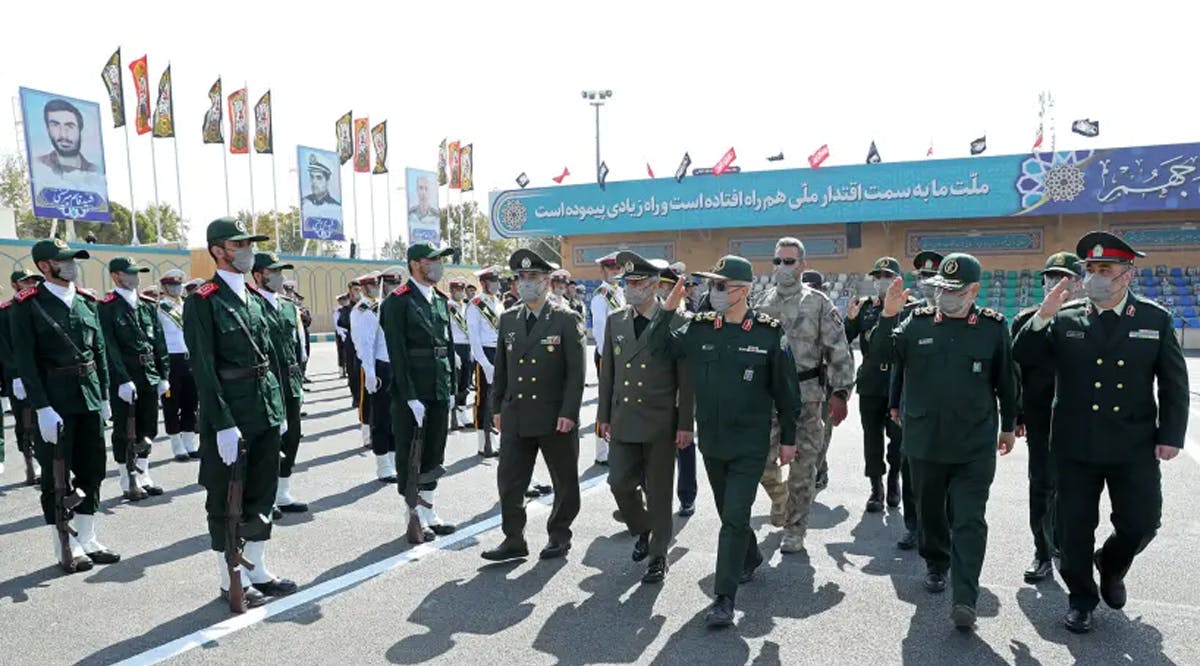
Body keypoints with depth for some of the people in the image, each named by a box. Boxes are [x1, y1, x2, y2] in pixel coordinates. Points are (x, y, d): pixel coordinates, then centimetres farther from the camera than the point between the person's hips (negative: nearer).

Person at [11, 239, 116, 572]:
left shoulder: (87, 301, 9)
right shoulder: (27, 305, -8)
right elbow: (25, 361, -12)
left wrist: (104, 396, 10)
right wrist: (42, 409, -17)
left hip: (89, 398, 6)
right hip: (54, 402, -5)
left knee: (92, 470, 11)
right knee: (57, 476, 5)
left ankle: (87, 540, 25)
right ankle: (65, 549, 17)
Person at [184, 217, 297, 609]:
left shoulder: (255, 299, 12)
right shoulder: (202, 302, -10)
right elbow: (204, 368, -15)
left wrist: (279, 408, 13)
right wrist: (223, 424, -19)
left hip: (265, 409, 8)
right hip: (229, 411, -7)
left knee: (262, 493, 15)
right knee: (227, 500, 7)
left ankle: (257, 571, 29)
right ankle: (232, 581, 21)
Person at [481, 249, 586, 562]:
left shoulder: (567, 320, -7)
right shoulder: (508, 319, 8)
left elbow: (576, 372, -10)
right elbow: (501, 368, 13)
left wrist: (568, 413, -15)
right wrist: (497, 407, 10)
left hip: (555, 417, -4)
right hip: (515, 416, 4)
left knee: (564, 481, 10)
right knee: (509, 480, 4)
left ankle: (559, 536, 28)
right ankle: (514, 540, 18)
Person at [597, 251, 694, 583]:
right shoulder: (615, 320, 6)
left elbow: (686, 378, -7)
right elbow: (607, 371, 11)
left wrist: (686, 424, -8)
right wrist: (604, 414, 10)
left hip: (660, 423, -4)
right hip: (623, 421, 4)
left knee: (658, 492, 6)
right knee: (620, 483, 6)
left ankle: (658, 556, 23)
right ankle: (642, 530, 35)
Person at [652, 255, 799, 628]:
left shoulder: (769, 332, -10)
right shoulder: (700, 327, -1)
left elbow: (785, 390, -4)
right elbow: (659, 345, 3)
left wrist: (788, 438, 0)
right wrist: (668, 309, -11)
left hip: (750, 445, -5)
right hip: (711, 441, 5)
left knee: (735, 517, -6)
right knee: (728, 512, 21)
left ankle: (724, 599, 2)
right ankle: (750, 558, 48)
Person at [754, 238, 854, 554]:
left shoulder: (818, 303, -3)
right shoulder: (762, 303, 7)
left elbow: (839, 352, -5)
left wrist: (840, 392, -11)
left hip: (806, 395, -3)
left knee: (802, 466, 5)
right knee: (762, 460, 3)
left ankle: (795, 530, 19)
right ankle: (780, 497, 35)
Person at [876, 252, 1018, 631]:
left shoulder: (993, 326, -3)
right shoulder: (917, 322, -1)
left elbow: (1006, 380, 6)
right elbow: (884, 357, -10)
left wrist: (1008, 426, 12)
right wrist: (888, 315, -22)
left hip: (975, 445, -2)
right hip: (924, 440, 2)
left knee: (969, 521, -1)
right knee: (930, 511, 18)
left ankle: (964, 600, 2)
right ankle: (936, 565, 40)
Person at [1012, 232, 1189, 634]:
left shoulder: (1155, 319, 0)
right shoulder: (1065, 319, -2)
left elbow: (1174, 385, 3)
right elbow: (1022, 357, -5)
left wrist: (1170, 436, -3)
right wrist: (1042, 317, -18)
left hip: (1135, 447, 1)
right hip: (1076, 446, 0)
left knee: (1141, 524, 8)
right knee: (1075, 526, 8)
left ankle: (1110, 568, 40)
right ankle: (1081, 599, 27)